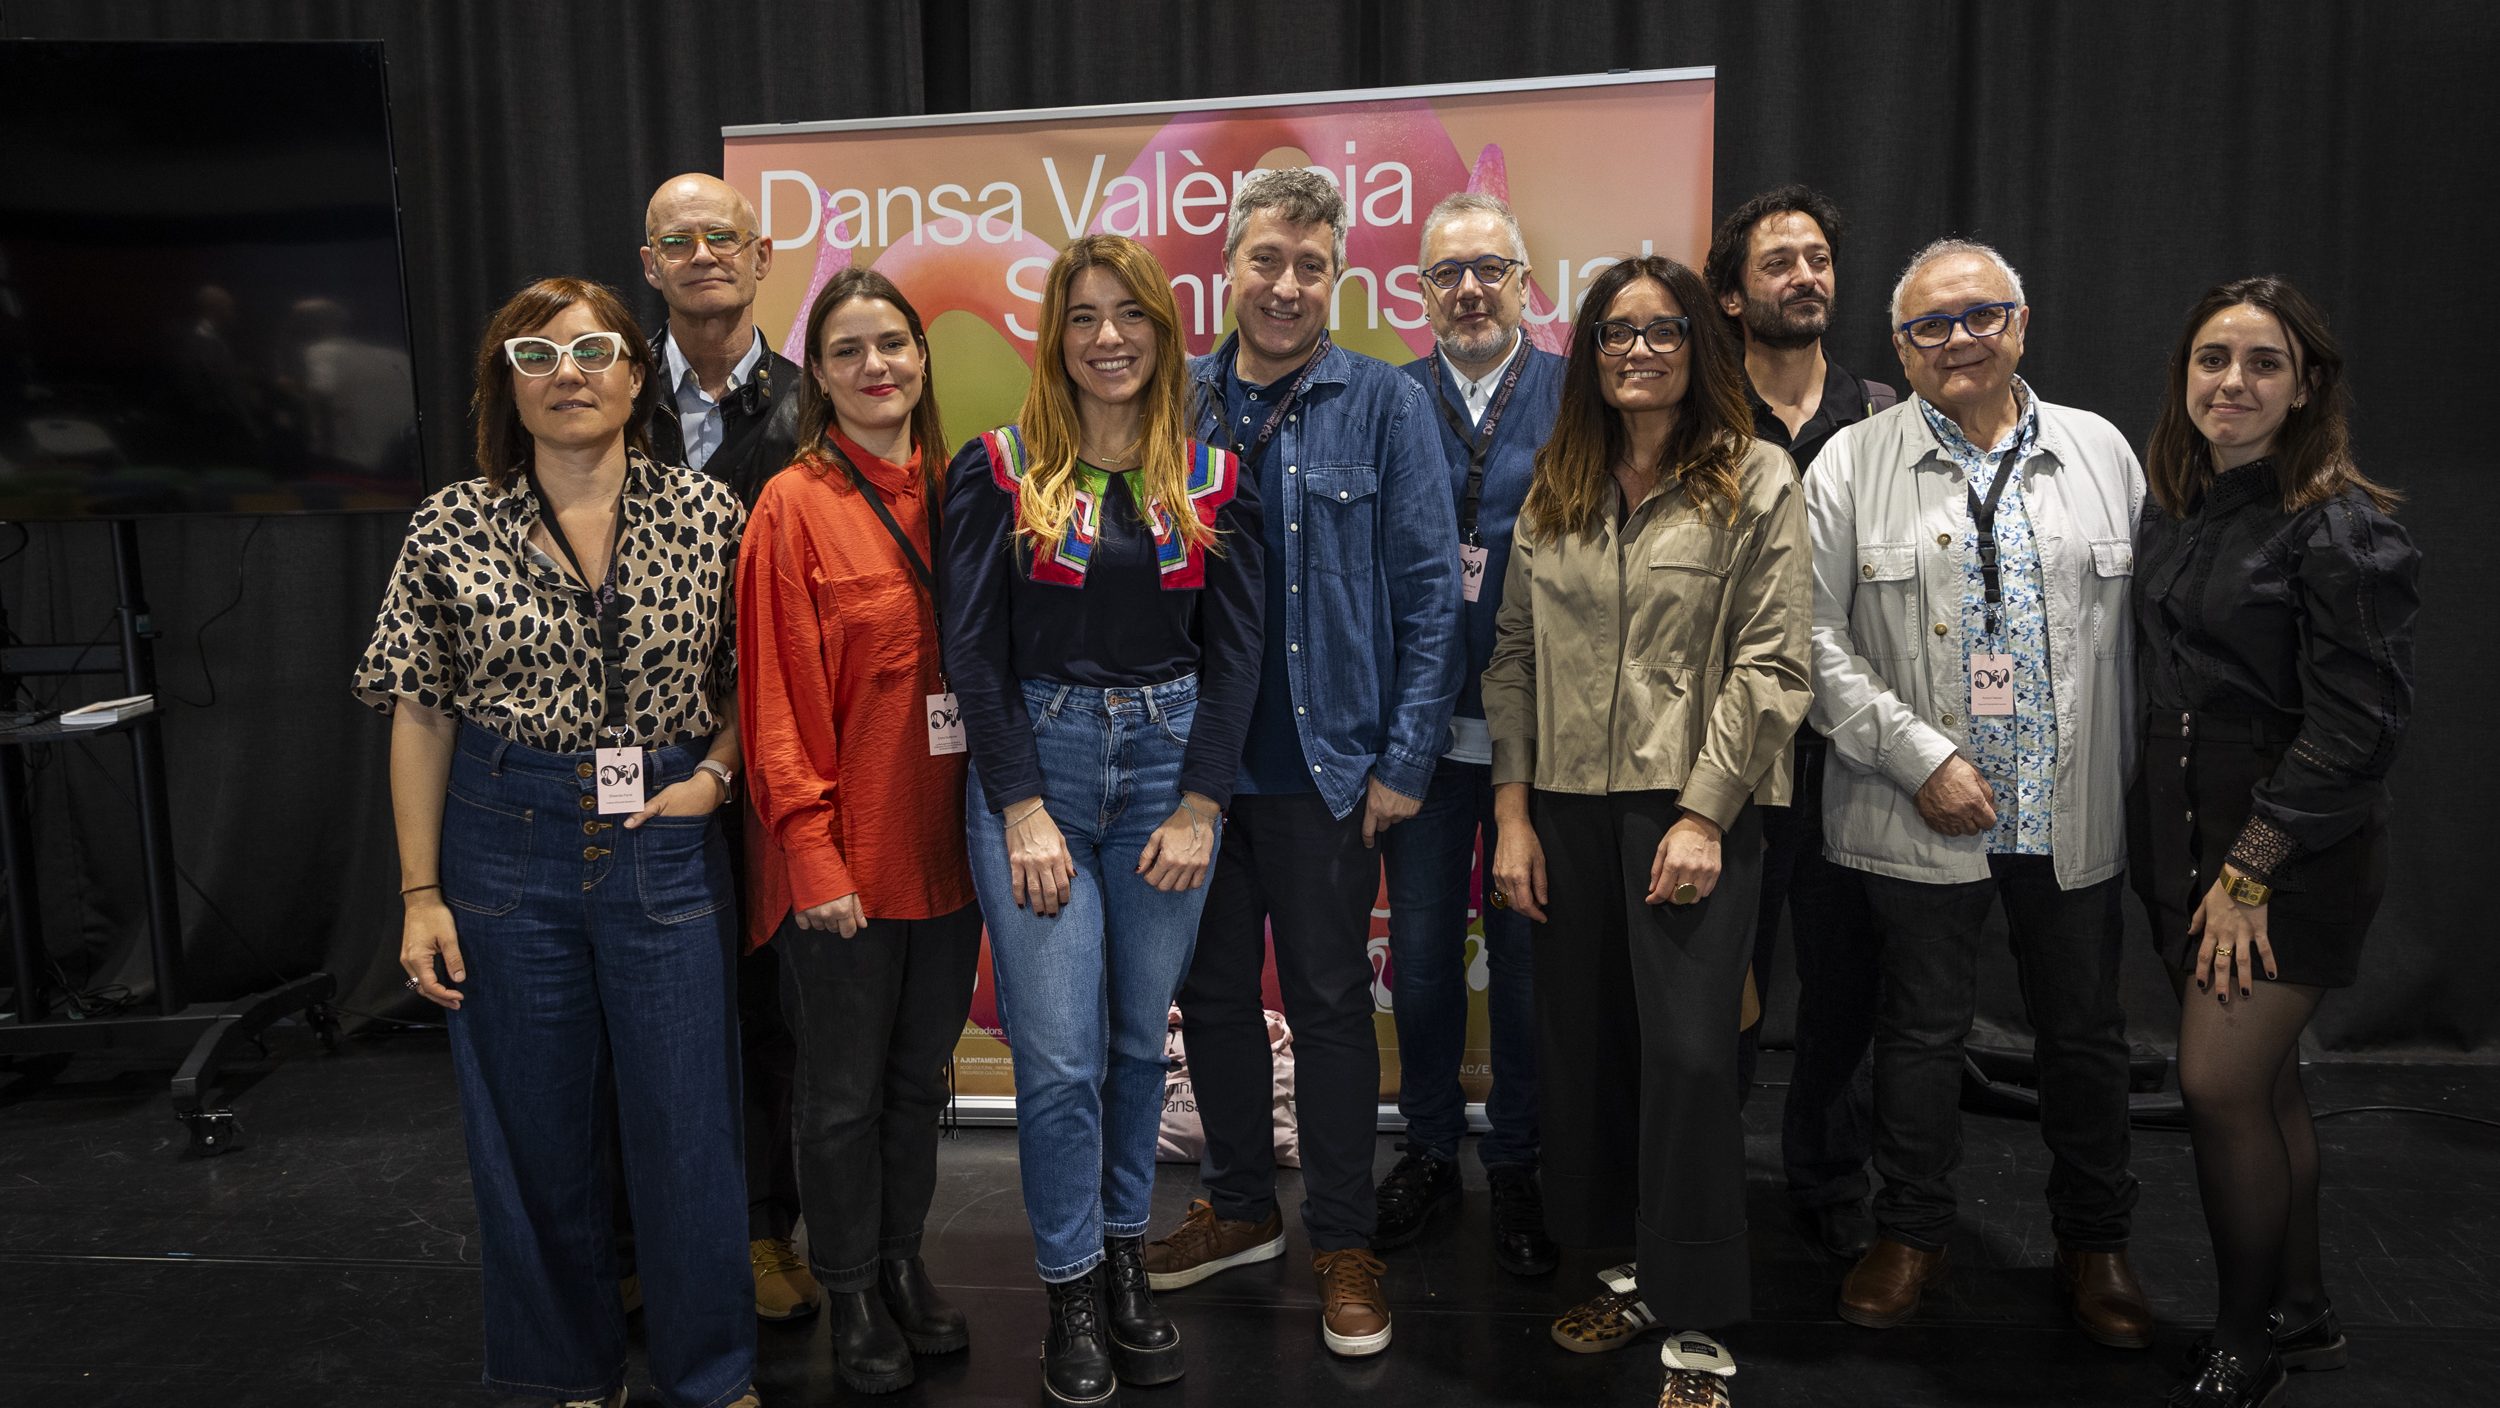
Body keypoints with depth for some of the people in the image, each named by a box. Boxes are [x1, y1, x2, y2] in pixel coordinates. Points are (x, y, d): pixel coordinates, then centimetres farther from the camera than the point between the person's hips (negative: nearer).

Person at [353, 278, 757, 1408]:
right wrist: (421, 892, -1)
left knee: (687, 1122, 6)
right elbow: (421, 715, 1)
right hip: (507, 844, 0)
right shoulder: (452, 527, 0)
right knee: (535, 1126, 11)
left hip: (667, 839, 0)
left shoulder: (704, 511, 1)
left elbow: (748, 674, 9)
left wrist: (715, 773, -8)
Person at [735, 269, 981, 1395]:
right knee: (845, 1091, 10)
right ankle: (852, 1295, 29)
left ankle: (904, 1263, 36)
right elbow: (776, 698, -11)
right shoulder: (794, 504, -8)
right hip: (843, 857, -5)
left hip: (945, 843, 5)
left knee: (921, 1075, 18)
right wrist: (814, 853, -15)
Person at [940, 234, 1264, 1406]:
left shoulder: (1213, 479, 6)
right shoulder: (998, 470, 0)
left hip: (1168, 766, 2)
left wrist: (1200, 808, -4)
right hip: (1032, 764, -2)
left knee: (1141, 1040, 10)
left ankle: (1128, 1259, 28)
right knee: (1058, 1056, -2)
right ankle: (1071, 1295, 15)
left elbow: (1232, 651, 4)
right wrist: (1023, 811, -10)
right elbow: (973, 650, -4)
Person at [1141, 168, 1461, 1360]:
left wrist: (1405, 760, -10)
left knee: (1329, 1002, 7)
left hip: (1327, 763, -3)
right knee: (1213, 993, 14)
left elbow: (1430, 594, -6)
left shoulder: (1384, 405, -4)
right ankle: (1239, 1206, 34)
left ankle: (1342, 1242, 23)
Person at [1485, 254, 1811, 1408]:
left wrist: (1704, 815, -12)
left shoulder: (1756, 480, 0)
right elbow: (1514, 656, 10)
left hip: (1692, 805, -4)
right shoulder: (1554, 490, 12)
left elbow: (1770, 664, -6)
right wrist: (1513, 813, 2)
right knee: (1581, 1043, 8)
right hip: (1568, 806, 4)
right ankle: (1627, 1266, 27)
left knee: (1687, 1053, -6)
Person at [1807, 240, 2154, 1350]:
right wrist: (1919, 758, -13)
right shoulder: (1852, 464, -2)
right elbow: (1816, 636, -6)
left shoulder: (2102, 453, 6)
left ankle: (2094, 1240, 34)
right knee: (1922, 1029, 10)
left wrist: (2143, 780, 2)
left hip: (2077, 813, 2)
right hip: (1921, 815, -2)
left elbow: (2143, 625, 7)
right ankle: (1911, 1234, 29)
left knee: (2086, 1032, 14)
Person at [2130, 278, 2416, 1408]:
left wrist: (2250, 870, -18)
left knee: (2219, 1083, -8)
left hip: (2294, 852, -7)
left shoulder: (2342, 528, -13)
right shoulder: (2173, 508, 8)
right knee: (2262, 1081, 15)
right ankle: (2302, 1316, 31)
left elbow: (2355, 727, -17)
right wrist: (2174, 842, 8)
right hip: (2183, 838, 7)